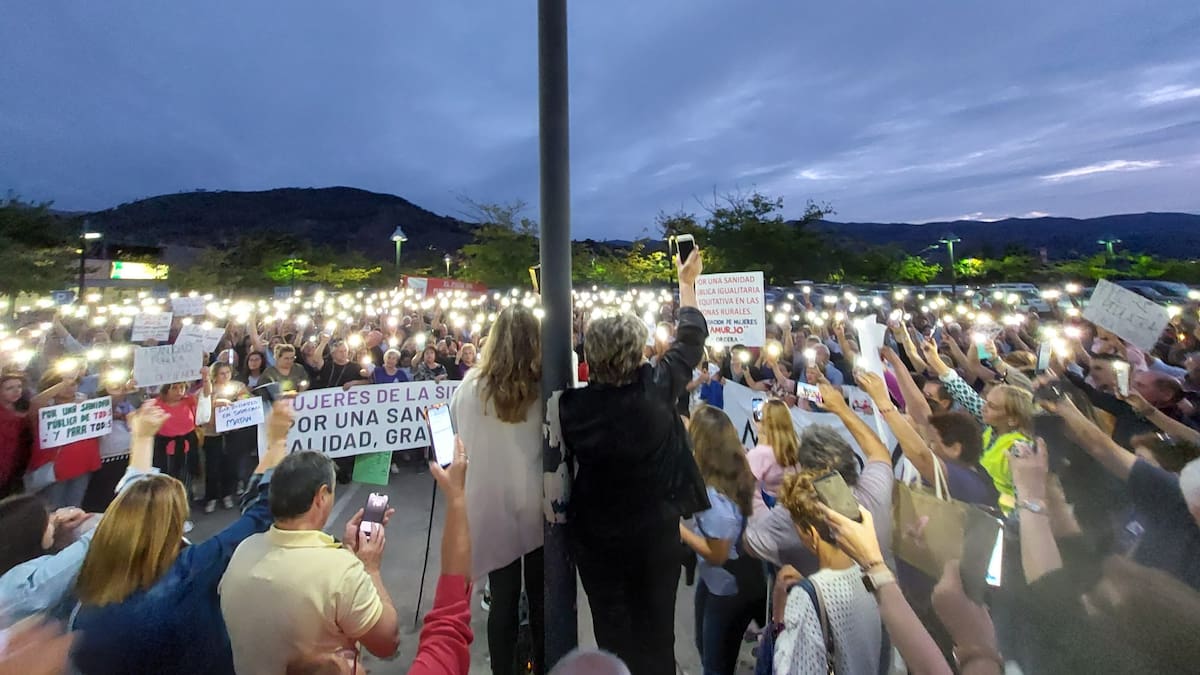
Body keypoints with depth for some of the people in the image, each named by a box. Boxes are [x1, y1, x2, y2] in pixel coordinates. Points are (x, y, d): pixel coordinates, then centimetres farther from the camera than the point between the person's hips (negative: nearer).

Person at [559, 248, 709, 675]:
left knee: (611, 624, 20)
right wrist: (687, 283, 10)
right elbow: (691, 338, -4)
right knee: (656, 622, 21)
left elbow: (563, 455, -2)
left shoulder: (573, 404, -20)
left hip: (596, 530, 0)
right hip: (656, 526, 1)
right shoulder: (657, 387, -19)